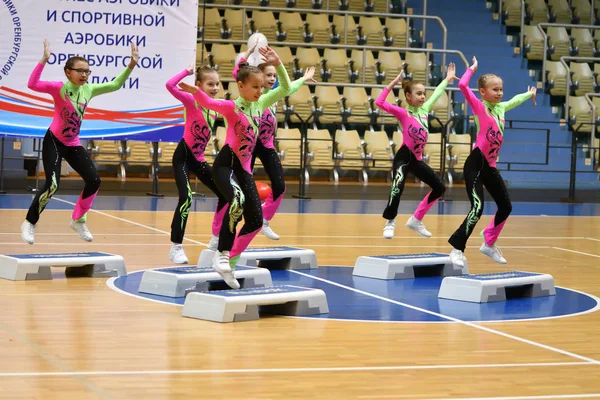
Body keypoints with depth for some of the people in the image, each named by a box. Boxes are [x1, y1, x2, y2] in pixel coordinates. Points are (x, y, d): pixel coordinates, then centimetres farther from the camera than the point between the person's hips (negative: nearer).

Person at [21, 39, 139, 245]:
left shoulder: (89, 89, 0)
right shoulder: (59, 88, -16)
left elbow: (115, 85, 5)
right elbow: (32, 85, -31)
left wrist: (131, 65, -7)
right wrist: (44, 60, -40)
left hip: (73, 144, 6)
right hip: (54, 142, -6)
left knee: (94, 181, -2)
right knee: (52, 185, -19)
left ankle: (78, 220, 17)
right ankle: (29, 223, -1)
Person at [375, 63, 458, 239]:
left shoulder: (424, 109, 8)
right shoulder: (403, 113, -10)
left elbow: (436, 95, 27)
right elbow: (379, 102, -22)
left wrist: (447, 79, 35)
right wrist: (394, 83, -22)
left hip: (417, 159, 8)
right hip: (404, 157, -8)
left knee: (440, 187, 8)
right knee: (397, 188, -29)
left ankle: (416, 220, 15)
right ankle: (390, 223, -15)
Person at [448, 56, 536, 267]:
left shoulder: (501, 108, 10)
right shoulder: (479, 106, -10)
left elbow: (514, 100, 34)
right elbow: (463, 85, -25)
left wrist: (529, 94, 49)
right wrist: (472, 68, -11)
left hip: (491, 166, 8)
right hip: (476, 164, -8)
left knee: (506, 206, 13)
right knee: (477, 208, -19)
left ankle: (489, 244, 31)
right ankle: (457, 249, -10)